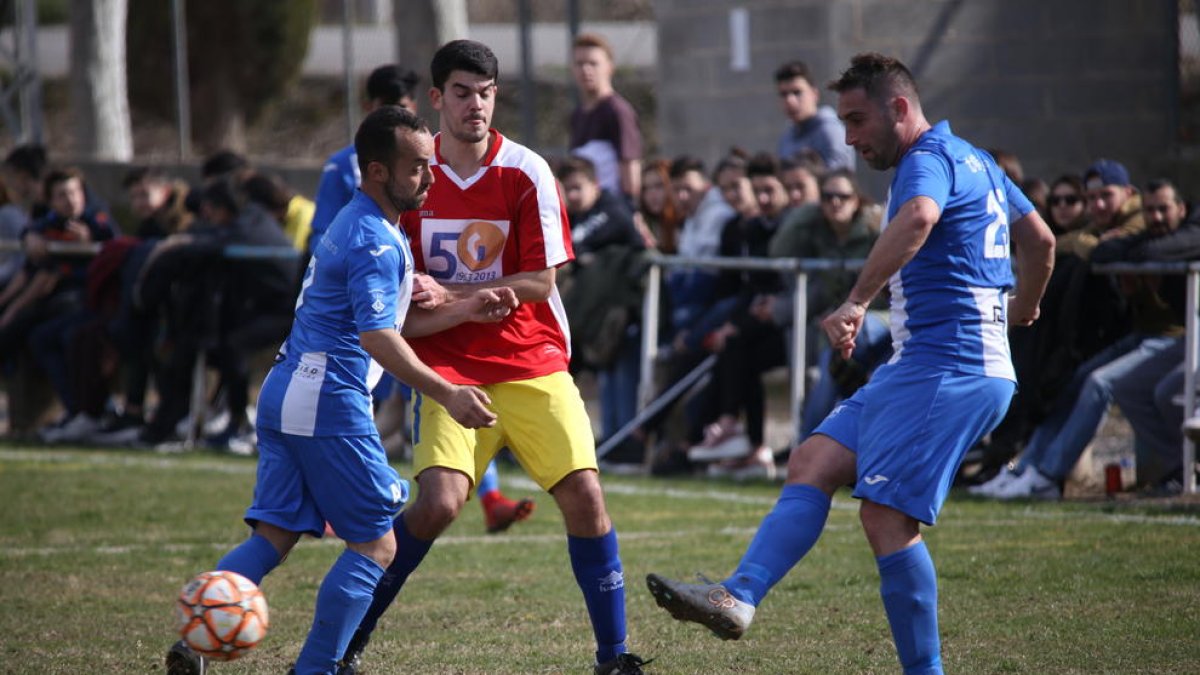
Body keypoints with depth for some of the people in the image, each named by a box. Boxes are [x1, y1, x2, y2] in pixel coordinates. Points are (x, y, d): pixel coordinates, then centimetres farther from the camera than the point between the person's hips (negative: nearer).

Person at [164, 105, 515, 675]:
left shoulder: (352, 224, 19)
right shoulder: (376, 241, -13)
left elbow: (388, 324, 24)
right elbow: (377, 339, -24)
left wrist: (463, 311, 16)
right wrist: (447, 395, -29)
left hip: (284, 393, 9)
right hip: (329, 400, -9)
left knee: (274, 533, 7)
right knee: (375, 544, -2)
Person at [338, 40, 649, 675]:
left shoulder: (526, 173, -7)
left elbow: (539, 282, -10)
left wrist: (450, 295, -16)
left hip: (532, 362, 0)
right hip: (449, 366, 0)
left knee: (584, 495, -13)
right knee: (439, 501, -19)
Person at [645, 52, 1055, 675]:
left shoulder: (928, 161, -12)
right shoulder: (975, 160, 20)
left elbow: (917, 218, -37)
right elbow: (1039, 238, 32)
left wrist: (857, 302, -45)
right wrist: (1024, 308, 51)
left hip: (947, 368, -11)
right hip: (915, 368, 11)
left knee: (886, 514, -14)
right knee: (811, 465, -1)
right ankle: (739, 596, -14)